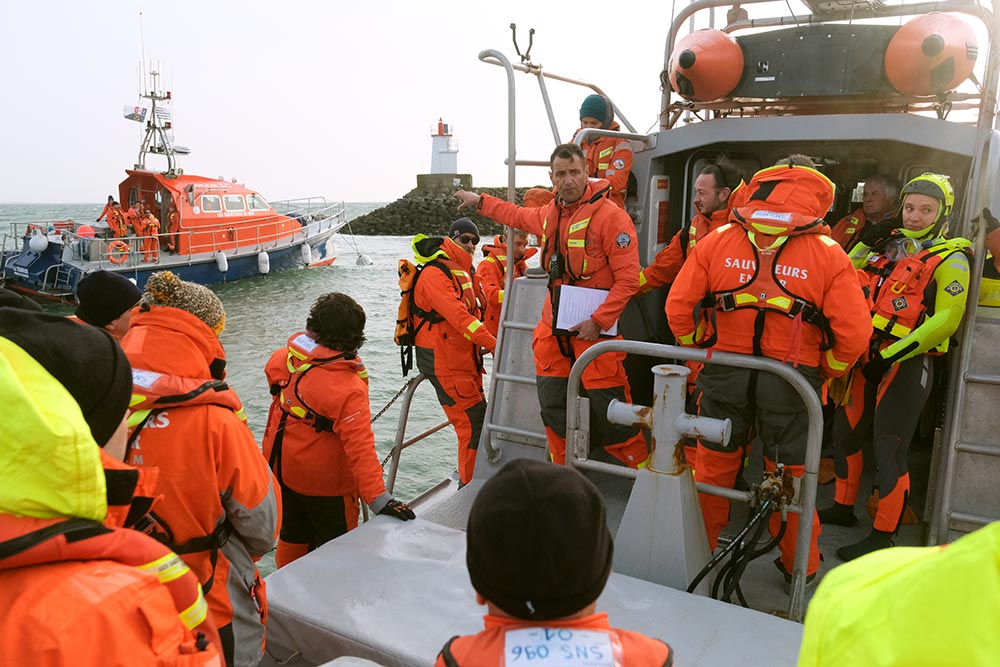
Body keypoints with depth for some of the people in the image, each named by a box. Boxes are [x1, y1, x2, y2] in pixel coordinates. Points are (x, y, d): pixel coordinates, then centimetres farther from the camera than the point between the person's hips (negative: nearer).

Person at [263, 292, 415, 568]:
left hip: (281, 465, 7)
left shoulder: (286, 356, -14)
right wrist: (378, 497, -37)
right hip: (323, 482, -7)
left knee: (293, 533, 28)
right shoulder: (348, 390, -32)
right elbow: (360, 447, -37)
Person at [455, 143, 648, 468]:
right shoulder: (550, 213, 11)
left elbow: (628, 278, -17)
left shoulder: (610, 215, -13)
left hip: (595, 328, -7)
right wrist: (481, 202, 41)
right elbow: (521, 216, 36)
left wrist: (598, 322, -21)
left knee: (609, 414, -6)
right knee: (553, 408, 13)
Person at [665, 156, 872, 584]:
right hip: (792, 380, -1)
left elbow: (678, 307, -5)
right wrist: (825, 372, 9)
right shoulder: (828, 254, -6)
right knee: (791, 475, 16)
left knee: (713, 464, 19)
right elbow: (854, 334, -9)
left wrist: (700, 349, 12)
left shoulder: (717, 241, -3)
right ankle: (799, 565, 33)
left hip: (723, 372, 1)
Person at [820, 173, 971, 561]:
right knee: (845, 431, 14)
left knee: (888, 449, -4)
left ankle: (882, 538, 8)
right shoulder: (889, 247, 12)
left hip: (907, 364, -7)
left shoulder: (950, 259, -6)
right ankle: (843, 508, 32)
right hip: (867, 356, 7)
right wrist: (867, 241, 6)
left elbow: (947, 319, -15)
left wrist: (894, 353, -22)